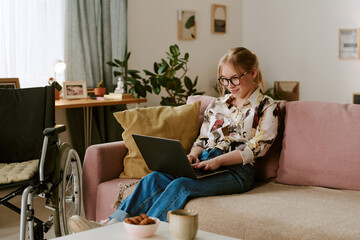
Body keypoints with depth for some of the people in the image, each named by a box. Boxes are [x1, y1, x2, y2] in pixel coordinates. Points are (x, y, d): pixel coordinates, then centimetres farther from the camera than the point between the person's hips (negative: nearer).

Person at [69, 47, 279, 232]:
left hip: (236, 171, -5)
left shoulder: (267, 107, 4)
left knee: (181, 185, -33)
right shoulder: (217, 104, 22)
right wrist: (193, 155, -2)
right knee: (155, 178, -24)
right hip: (204, 163, 5)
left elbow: (256, 149, -6)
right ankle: (113, 224, -36)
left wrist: (218, 160, -17)